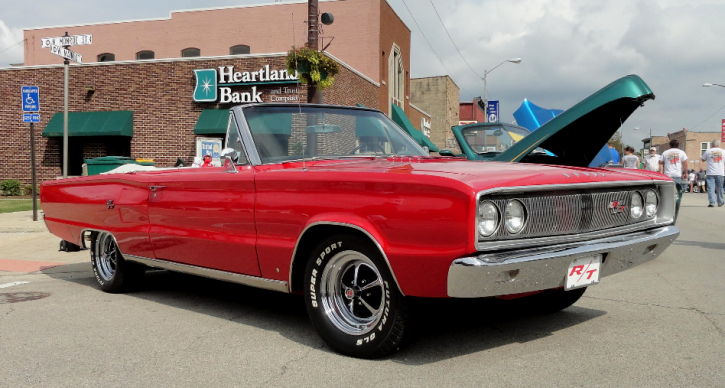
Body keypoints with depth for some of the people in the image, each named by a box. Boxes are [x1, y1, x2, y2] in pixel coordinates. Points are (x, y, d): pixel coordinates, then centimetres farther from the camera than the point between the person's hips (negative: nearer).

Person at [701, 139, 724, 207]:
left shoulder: (708, 151, 0)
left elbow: (703, 160, 16)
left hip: (710, 173, -2)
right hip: (720, 173, 2)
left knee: (711, 188, -4)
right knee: (719, 188, 12)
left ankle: (712, 203, -12)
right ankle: (720, 202, 21)